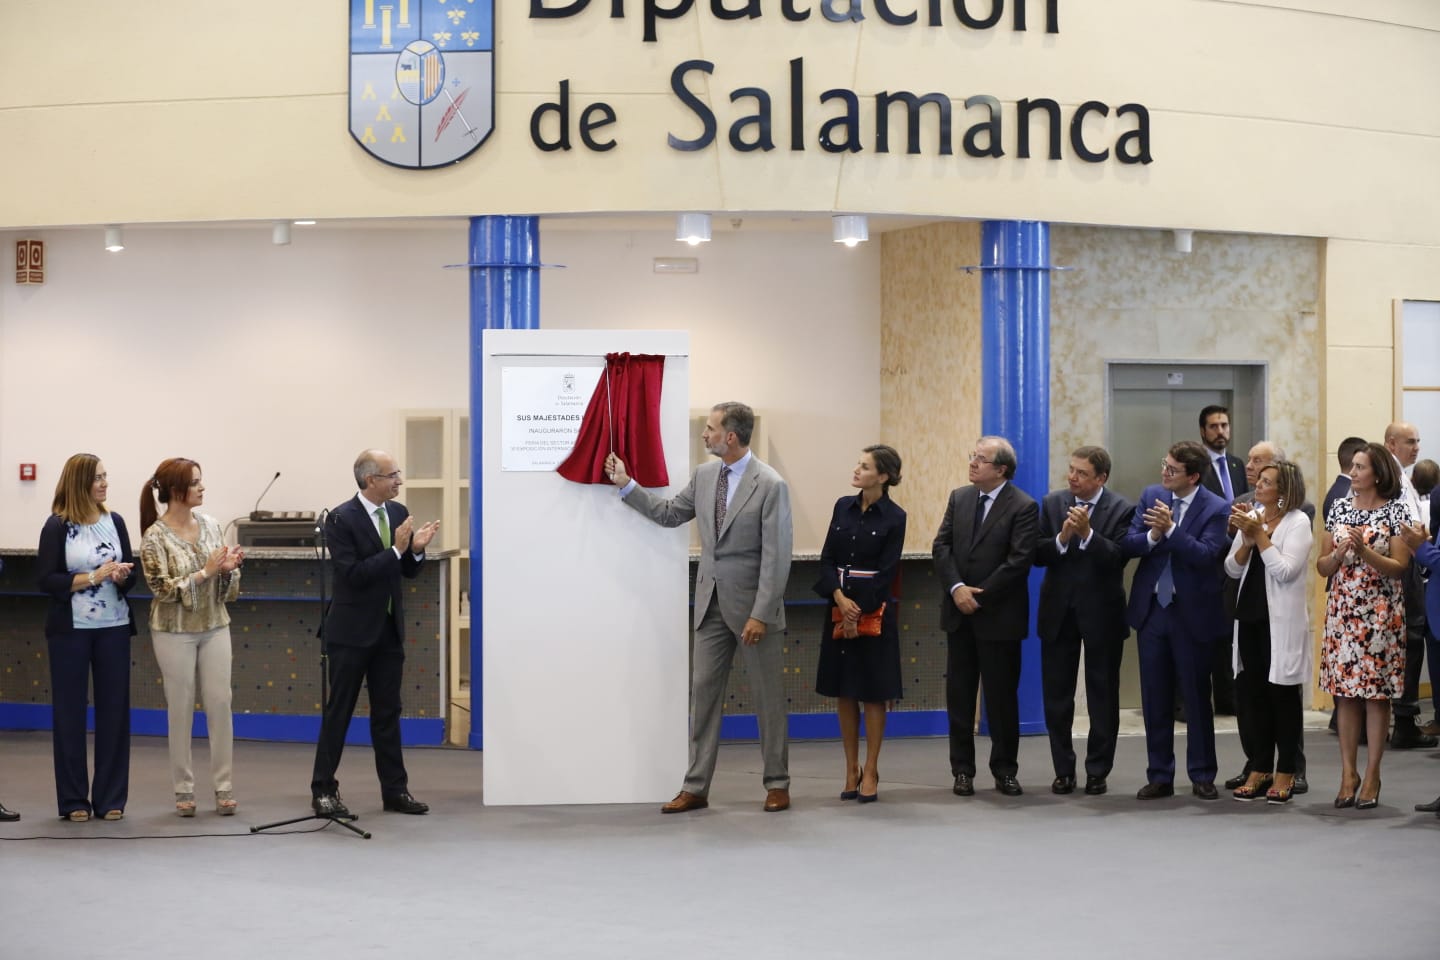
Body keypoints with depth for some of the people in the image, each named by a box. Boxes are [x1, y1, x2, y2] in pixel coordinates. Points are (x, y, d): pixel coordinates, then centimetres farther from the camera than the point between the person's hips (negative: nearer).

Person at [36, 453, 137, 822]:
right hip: (70, 630, -3)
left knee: (114, 710, 4)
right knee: (70, 712, 3)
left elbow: (130, 575, 10)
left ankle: (111, 798, 11)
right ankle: (73, 800, 11)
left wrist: (122, 577, -13)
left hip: (114, 627, 3)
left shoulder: (115, 522, 6)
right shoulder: (57, 526, -4)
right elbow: (47, 581, -9)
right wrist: (95, 576, -17)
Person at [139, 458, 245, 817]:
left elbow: (223, 586, 9)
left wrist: (228, 568, -12)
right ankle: (183, 788, 13)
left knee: (220, 702, 2)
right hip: (175, 633, -4)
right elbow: (164, 589, -16)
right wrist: (205, 571, -21)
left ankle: (223, 785, 9)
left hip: (215, 627, 4)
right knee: (181, 708, 3)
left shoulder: (209, 525, 3)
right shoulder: (154, 538, -11)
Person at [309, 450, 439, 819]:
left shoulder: (398, 513, 5)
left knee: (388, 711, 10)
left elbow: (408, 571, 9)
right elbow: (352, 574, -21)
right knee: (338, 712, 1)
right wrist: (396, 549, -23)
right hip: (352, 631, -6)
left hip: (389, 629, 6)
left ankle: (395, 790, 16)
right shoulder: (341, 519, -14)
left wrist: (417, 549, -12)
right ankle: (323, 791, 8)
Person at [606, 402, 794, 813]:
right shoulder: (704, 475, 5)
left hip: (752, 605, -6)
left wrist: (760, 614, -19)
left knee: (768, 697, 5)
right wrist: (626, 485, 11)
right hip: (712, 603, 6)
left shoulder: (770, 485, -15)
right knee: (703, 693, 6)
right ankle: (695, 787, 10)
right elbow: (669, 514, 18)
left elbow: (776, 557, -16)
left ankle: (777, 785, 16)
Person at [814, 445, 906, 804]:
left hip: (875, 611, -5)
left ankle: (870, 772, 9)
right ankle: (851, 770, 16)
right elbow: (827, 559, 3)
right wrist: (841, 599, -12)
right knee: (844, 692, 7)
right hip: (839, 609, 5)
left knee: (873, 692, 2)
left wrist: (860, 613, -12)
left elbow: (886, 572, -10)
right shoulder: (843, 507, 6)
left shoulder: (894, 517, -7)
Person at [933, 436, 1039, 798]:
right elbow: (941, 546, 3)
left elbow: (1018, 562, -15)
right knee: (958, 693, 7)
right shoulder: (959, 498, 8)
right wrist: (956, 588, -12)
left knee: (1001, 695, 3)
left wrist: (978, 595, -16)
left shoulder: (1024, 507, -9)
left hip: (998, 615, -5)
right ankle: (962, 769, 15)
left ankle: (1004, 770, 15)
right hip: (959, 613, 5)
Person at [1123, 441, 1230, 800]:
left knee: (1196, 696, 5)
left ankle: (1202, 776, 17)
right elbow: (1129, 543, -2)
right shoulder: (1151, 496, 4)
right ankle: (1159, 776, 16)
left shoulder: (1215, 509, -10)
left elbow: (1206, 555, -22)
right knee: (1155, 698, 8)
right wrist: (1152, 535, -21)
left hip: (1191, 612, -4)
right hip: (1150, 609, 4)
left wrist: (1170, 529, -27)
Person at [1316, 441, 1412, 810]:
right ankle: (1348, 773, 10)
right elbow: (1323, 568, 8)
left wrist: (1363, 550, -21)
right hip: (1342, 610, 4)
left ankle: (1372, 775, 6)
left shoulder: (1396, 512, -3)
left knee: (1376, 693, 0)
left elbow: (1399, 568, -9)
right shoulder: (1339, 509, 8)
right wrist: (1339, 552, -12)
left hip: (1380, 613, -4)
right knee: (1344, 692, 4)